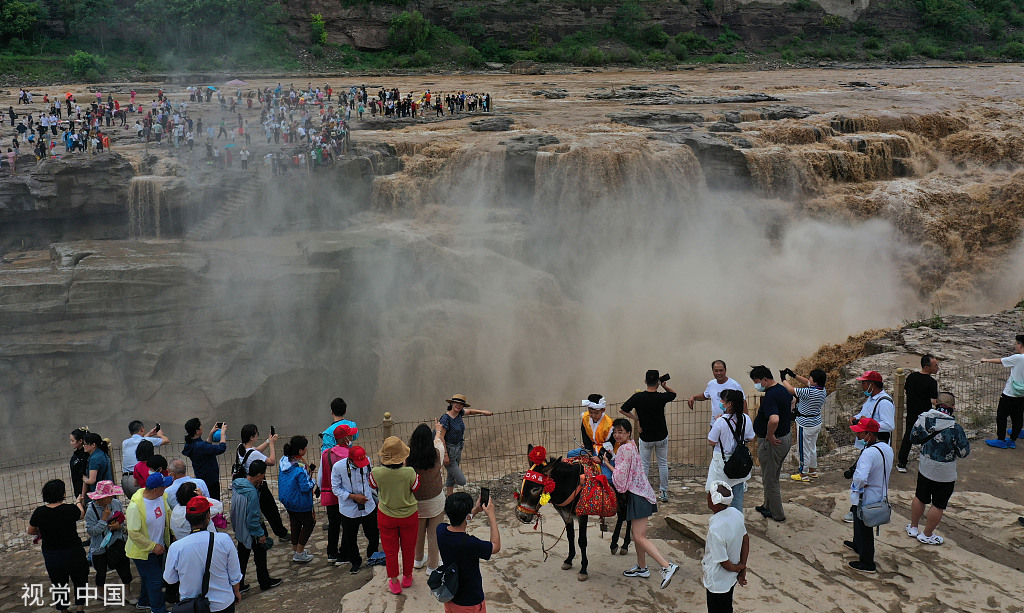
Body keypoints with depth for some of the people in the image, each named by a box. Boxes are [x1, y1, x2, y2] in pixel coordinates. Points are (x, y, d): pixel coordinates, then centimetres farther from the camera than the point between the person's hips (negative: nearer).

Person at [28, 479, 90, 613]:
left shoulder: (39, 512, -12)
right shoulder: (70, 509, -18)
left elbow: (31, 531, 5)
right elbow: (81, 514, 6)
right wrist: (78, 502, 26)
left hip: (51, 557, 2)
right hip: (74, 554, -2)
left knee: (59, 586, 19)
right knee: (80, 582, 19)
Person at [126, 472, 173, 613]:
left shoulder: (161, 496, -9)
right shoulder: (135, 506, -30)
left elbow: (168, 513, 10)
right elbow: (133, 533, -26)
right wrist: (153, 546, -21)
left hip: (158, 547, 7)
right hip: (143, 551, -7)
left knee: (150, 577, 24)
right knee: (155, 580, 0)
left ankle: (144, 601, 46)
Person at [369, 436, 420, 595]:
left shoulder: (377, 473, -26)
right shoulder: (409, 472, -29)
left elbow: (373, 485, -3)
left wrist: (381, 466, 2)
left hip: (386, 516, 0)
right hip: (409, 515, 0)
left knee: (390, 549, 21)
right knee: (408, 547, 23)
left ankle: (394, 581, 35)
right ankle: (407, 577, 42)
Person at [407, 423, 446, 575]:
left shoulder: (408, 458, -21)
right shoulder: (436, 455, -18)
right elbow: (438, 442, 6)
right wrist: (438, 431, 26)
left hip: (415, 500, 2)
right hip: (435, 500, -2)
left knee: (418, 532, 23)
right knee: (433, 534, 13)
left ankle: (418, 560, 44)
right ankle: (432, 566, 26)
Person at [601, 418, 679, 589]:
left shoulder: (626, 449, -16)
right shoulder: (630, 446, 14)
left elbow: (620, 475, -16)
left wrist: (608, 464, -4)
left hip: (638, 496, -10)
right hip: (638, 494, 10)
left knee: (639, 537, -13)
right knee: (636, 533, 20)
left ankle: (667, 566, -20)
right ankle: (642, 568, 31)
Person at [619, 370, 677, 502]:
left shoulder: (638, 397, -16)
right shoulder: (661, 397, -15)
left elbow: (622, 410, -10)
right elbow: (673, 393, 8)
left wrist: (636, 419, -3)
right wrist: (664, 385, -4)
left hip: (645, 437, 0)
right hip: (662, 437, 1)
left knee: (644, 465, 12)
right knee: (663, 463, 14)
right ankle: (664, 492, 18)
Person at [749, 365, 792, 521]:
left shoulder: (770, 396, -27)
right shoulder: (782, 390, 5)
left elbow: (774, 420, -43)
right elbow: (791, 401, 30)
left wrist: (770, 436, -26)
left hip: (772, 443, -10)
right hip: (785, 437, 10)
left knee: (770, 480, 6)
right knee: (773, 477, 23)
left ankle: (777, 514, 17)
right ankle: (768, 506, 37)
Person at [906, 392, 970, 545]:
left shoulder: (922, 419, -12)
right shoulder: (954, 428, -26)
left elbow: (913, 439, 4)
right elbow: (963, 452, -15)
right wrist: (965, 441, 4)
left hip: (924, 468, 5)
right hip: (944, 473, -5)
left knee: (920, 498, 23)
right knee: (938, 505, 13)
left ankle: (913, 528, 39)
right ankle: (927, 535, 25)